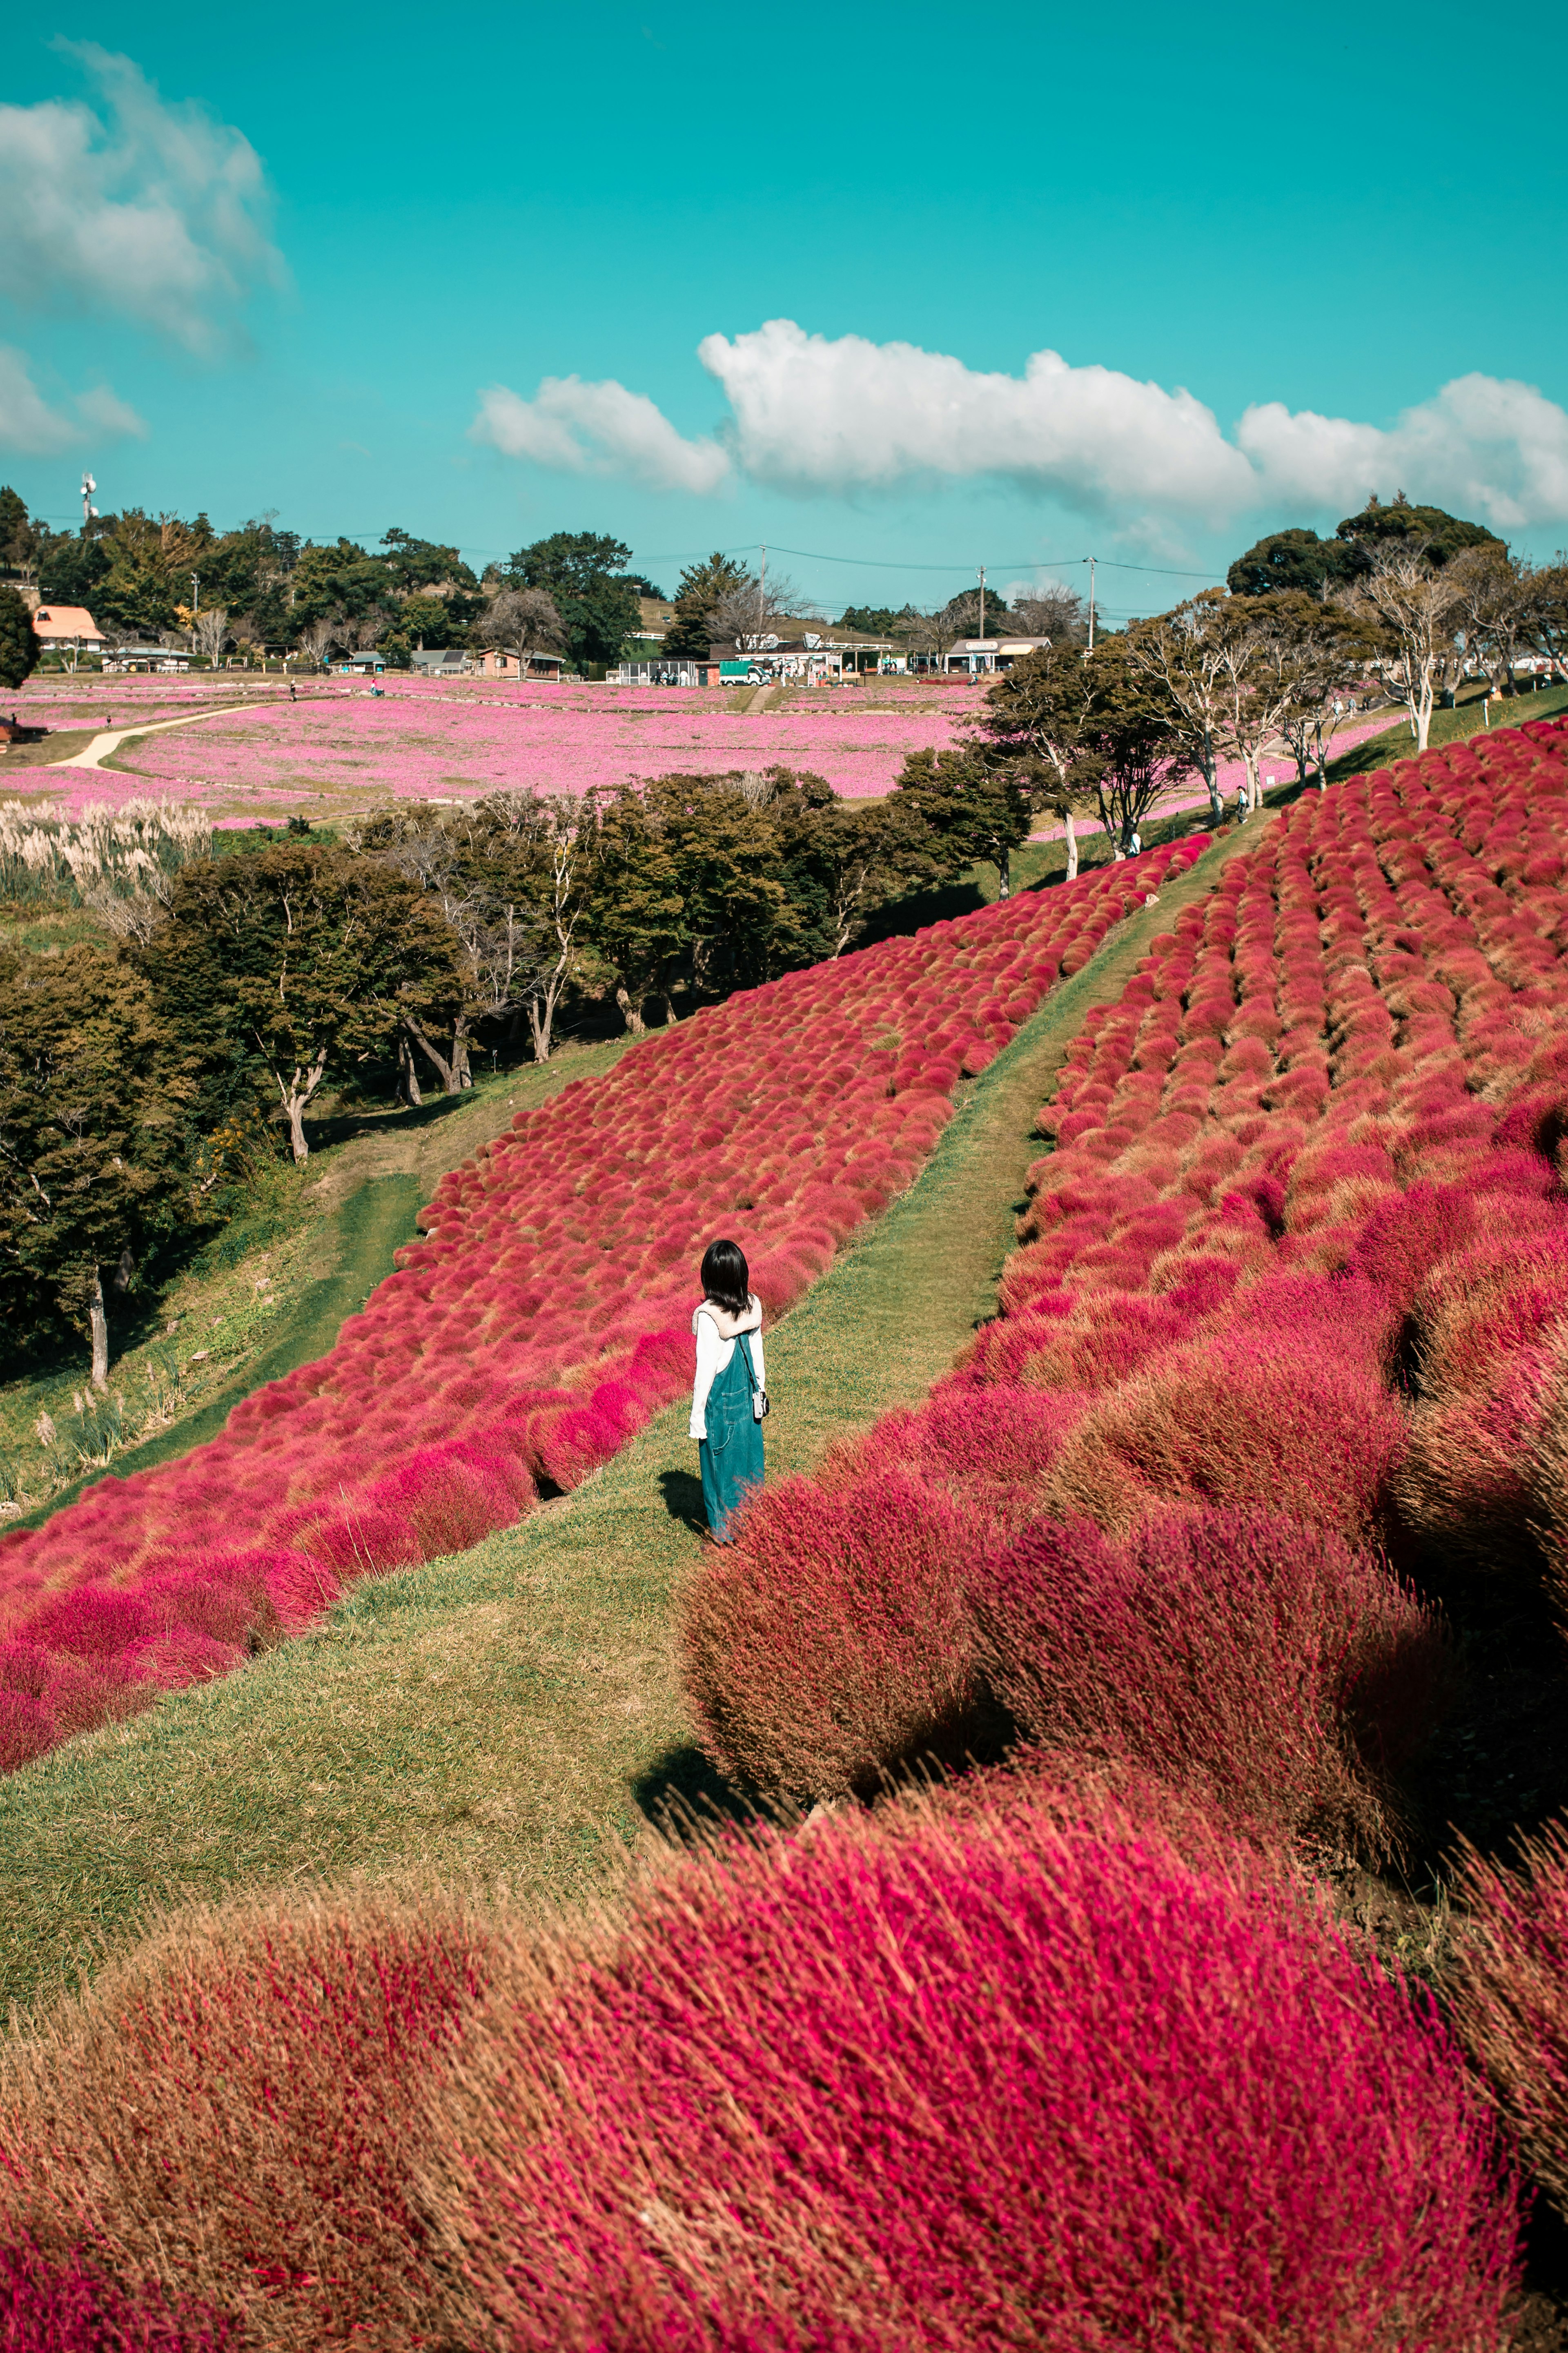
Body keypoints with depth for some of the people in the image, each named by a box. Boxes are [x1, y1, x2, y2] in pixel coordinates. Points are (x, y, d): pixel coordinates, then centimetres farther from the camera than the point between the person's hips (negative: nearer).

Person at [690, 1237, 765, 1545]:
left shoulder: (709, 1316, -22)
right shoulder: (752, 1307, -5)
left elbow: (706, 1369, -18)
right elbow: (757, 1356, 6)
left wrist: (697, 1417, -10)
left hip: (720, 1402, -5)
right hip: (748, 1399, 6)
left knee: (721, 1467, 8)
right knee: (748, 1461, 17)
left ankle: (724, 1536, 19)